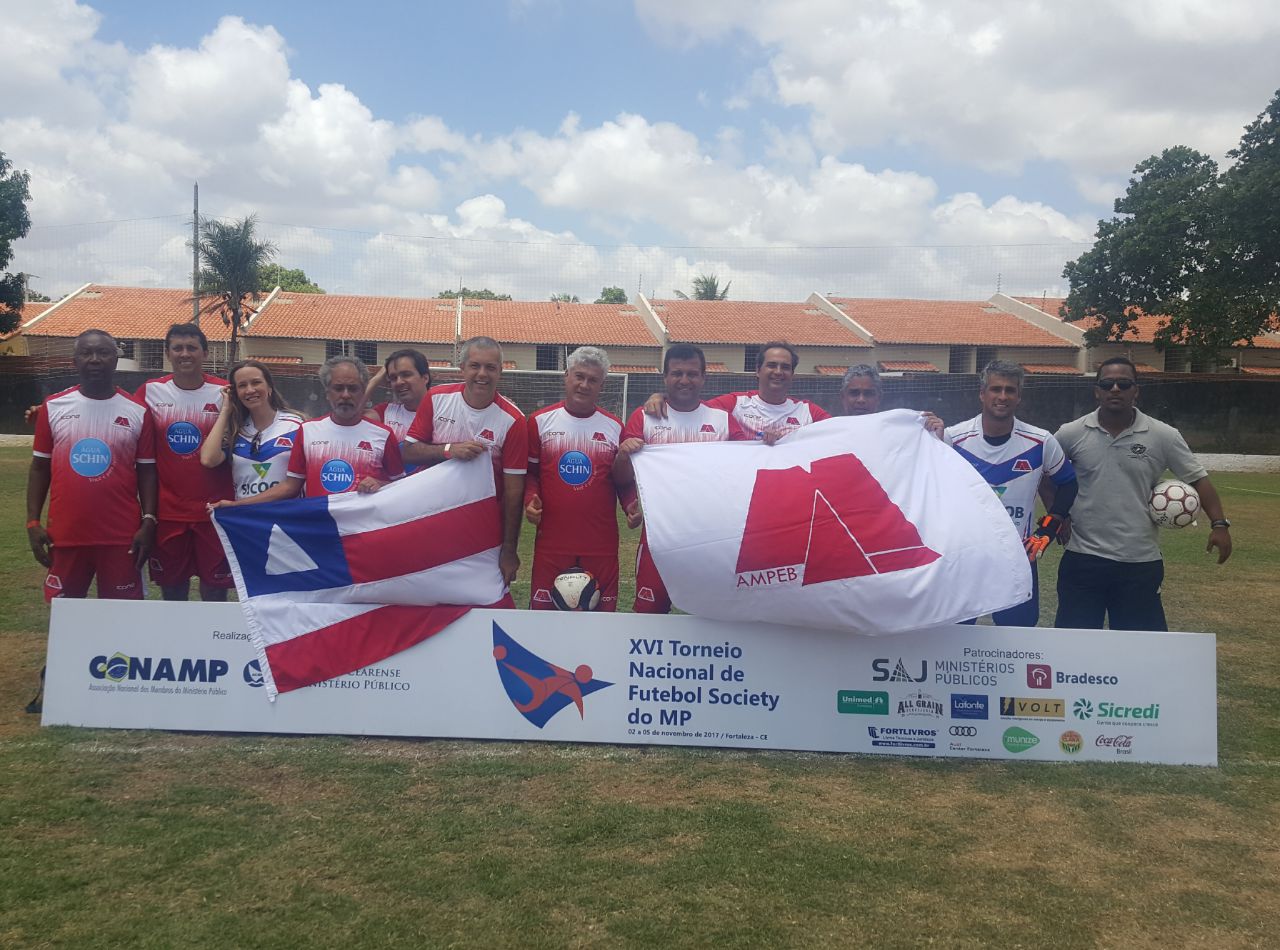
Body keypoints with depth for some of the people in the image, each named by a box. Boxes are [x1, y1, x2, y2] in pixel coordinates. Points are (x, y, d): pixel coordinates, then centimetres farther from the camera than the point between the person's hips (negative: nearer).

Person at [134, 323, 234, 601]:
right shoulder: (151, 391, 0)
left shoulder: (224, 393, -4)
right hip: (168, 512, 2)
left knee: (215, 589, 7)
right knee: (172, 589, 14)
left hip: (213, 511, -2)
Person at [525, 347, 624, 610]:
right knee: (544, 610, 5)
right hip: (551, 538, 0)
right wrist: (530, 500, -10)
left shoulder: (615, 427, 5)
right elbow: (530, 471, 9)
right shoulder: (540, 421, 4)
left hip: (602, 542, 1)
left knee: (601, 611, 7)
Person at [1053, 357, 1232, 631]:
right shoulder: (1071, 433, -1)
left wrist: (1219, 523, -8)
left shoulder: (1163, 436, -3)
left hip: (1141, 562, 0)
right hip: (1083, 558, 0)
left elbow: (1198, 478, 2)